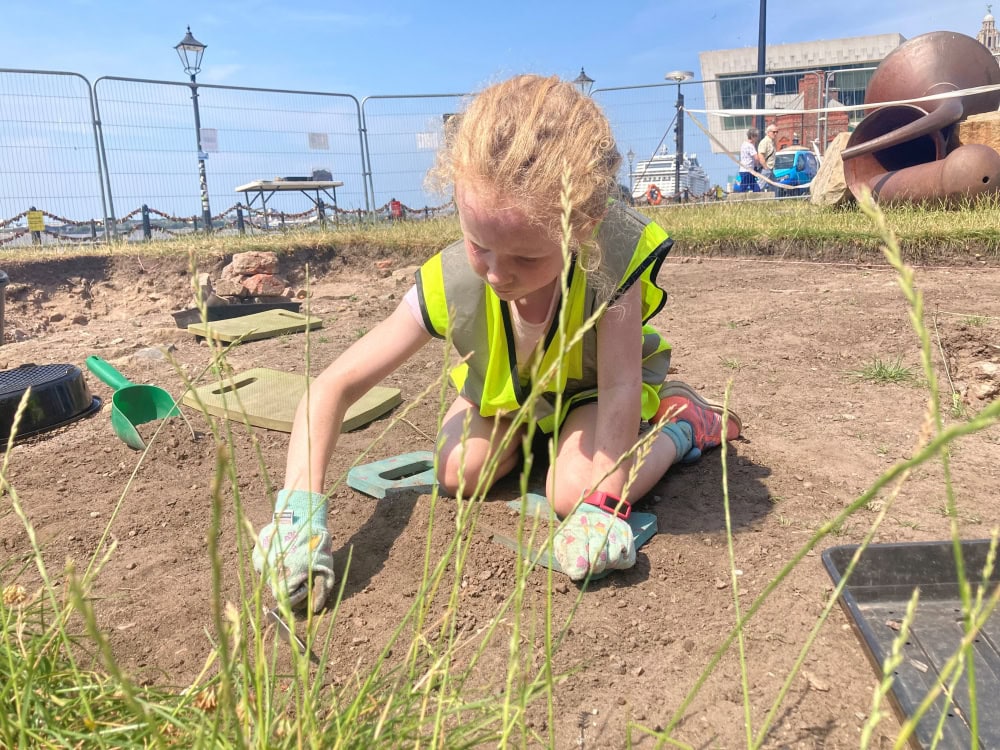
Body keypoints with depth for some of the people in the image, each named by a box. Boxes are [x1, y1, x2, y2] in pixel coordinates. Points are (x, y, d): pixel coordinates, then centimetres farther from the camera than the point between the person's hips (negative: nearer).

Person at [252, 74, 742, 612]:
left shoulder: (614, 255, -41)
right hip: (504, 385, 3)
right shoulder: (450, 284, -35)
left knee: (572, 490, -26)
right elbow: (335, 385, -31)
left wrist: (601, 505, -44)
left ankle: (680, 423, 2)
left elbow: (618, 385, -36)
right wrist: (299, 507, -42)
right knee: (457, 474, -16)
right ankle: (525, 431, 17)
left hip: (593, 383, -3)